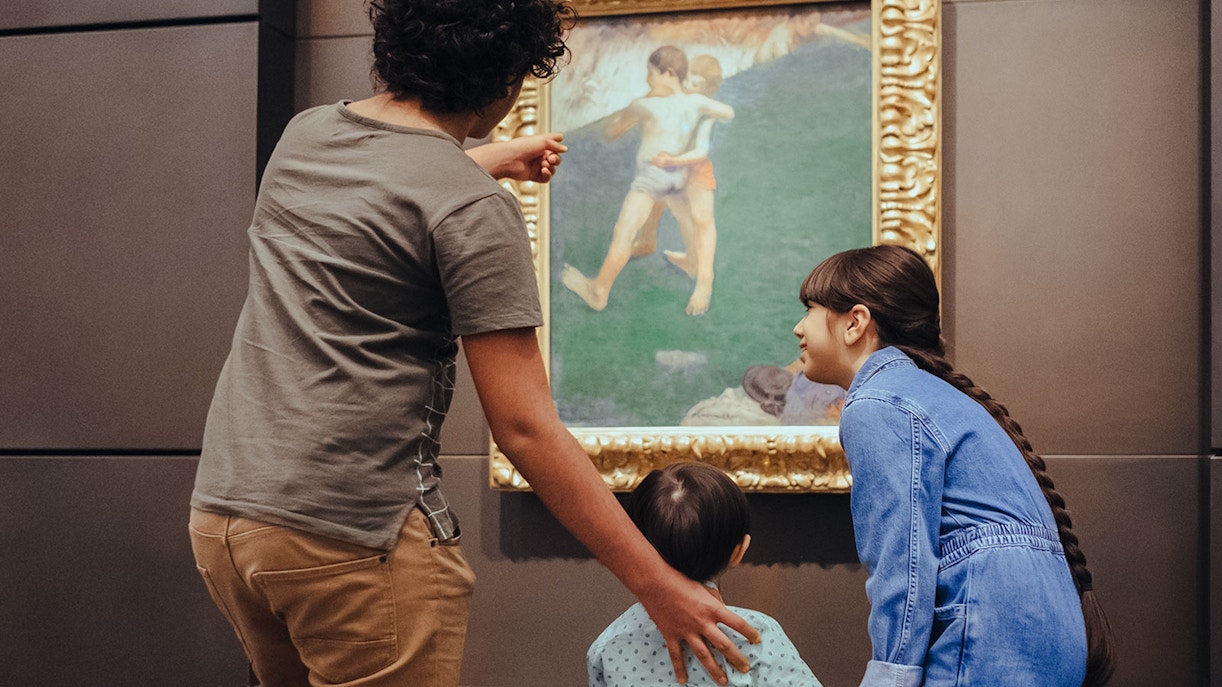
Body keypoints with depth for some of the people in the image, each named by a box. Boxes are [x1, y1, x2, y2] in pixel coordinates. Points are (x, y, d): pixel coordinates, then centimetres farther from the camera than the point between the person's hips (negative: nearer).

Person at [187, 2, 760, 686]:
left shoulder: (302, 135, 10)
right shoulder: (476, 210, -13)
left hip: (222, 511, 8)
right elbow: (524, 426, -16)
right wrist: (656, 583, -12)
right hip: (350, 538, -8)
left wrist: (494, 160, 51)